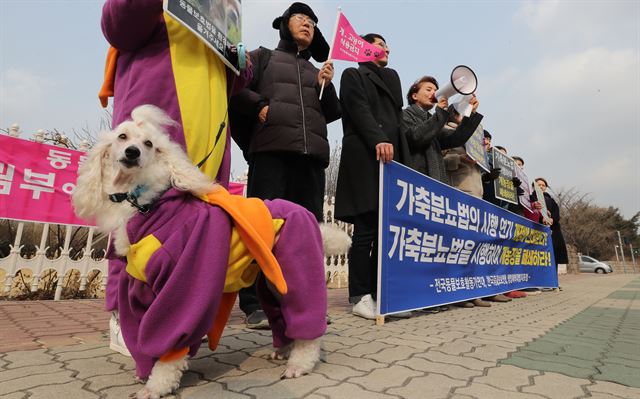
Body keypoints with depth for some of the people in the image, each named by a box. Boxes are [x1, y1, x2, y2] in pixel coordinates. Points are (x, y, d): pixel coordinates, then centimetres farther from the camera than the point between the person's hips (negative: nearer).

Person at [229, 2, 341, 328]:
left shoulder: (317, 72, 30)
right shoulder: (263, 56, 20)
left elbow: (332, 114, 22)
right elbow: (234, 89, 8)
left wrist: (326, 85, 6)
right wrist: (260, 105, -8)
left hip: (311, 154, 5)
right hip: (271, 150, -4)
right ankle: (255, 304, -5)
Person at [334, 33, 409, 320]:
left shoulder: (390, 80, 33)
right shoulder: (353, 75, 12)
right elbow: (360, 111, -6)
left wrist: (401, 155, 12)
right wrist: (378, 140, -22)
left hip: (391, 159, 7)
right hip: (365, 158, -7)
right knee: (367, 228, -12)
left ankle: (379, 292, 3)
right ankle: (360, 296, -6)